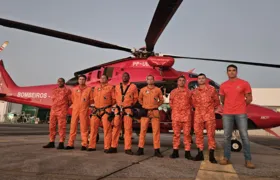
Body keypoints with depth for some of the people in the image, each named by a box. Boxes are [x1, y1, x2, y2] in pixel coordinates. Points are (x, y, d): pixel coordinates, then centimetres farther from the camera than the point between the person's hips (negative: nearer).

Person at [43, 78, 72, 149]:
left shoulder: (67, 90, 0)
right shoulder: (54, 90, 17)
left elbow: (70, 101, 0)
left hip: (62, 111, -6)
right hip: (53, 110, 6)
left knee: (61, 127, -7)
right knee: (52, 126, 8)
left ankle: (61, 143, -3)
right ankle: (51, 142, 18)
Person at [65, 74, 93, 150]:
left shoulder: (89, 89, 4)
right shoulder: (74, 89, 13)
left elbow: (92, 99, 5)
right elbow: (72, 99, 18)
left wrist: (86, 102, -4)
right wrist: (77, 104, 10)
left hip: (84, 110, -3)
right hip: (75, 110, 3)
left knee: (84, 127, -2)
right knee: (73, 127, 5)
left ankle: (84, 144, 4)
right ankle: (70, 144, 12)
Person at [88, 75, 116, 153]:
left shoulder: (110, 87, 3)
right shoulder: (96, 88, 18)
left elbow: (114, 99, 2)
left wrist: (108, 105, 3)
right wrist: (97, 104, 12)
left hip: (106, 111, -5)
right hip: (96, 110, 5)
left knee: (107, 129, -6)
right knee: (93, 128, 7)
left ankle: (107, 147, 0)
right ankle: (92, 146, 18)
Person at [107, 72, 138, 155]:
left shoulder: (133, 86, 2)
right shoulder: (117, 87, 12)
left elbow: (136, 98, 11)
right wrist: (119, 104, 14)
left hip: (128, 110, -3)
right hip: (118, 109, 3)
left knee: (128, 129, -3)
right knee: (116, 128, 4)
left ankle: (127, 148, 3)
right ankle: (113, 147, 12)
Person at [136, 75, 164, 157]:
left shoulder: (158, 90, 6)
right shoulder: (143, 90, 7)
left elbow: (161, 100, 14)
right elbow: (140, 99, 18)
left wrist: (156, 105, 4)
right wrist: (144, 106, 8)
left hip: (155, 112, 0)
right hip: (145, 112, 1)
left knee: (156, 130, -1)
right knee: (143, 130, 2)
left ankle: (157, 150, 6)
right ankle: (140, 149, 10)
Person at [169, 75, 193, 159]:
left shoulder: (189, 92, 9)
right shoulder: (173, 92, 10)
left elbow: (191, 103, 12)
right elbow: (170, 102, 15)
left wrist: (187, 109, 5)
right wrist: (175, 109, 9)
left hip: (186, 115, 0)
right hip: (176, 115, 1)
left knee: (187, 134, 0)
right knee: (176, 134, 3)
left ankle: (187, 152, 6)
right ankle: (175, 151, 11)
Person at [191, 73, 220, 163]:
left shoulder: (212, 89, 2)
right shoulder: (194, 91, 8)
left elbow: (217, 100, 10)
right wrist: (199, 108, 12)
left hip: (209, 115, -2)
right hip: (198, 115, 3)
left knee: (211, 134, -2)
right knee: (198, 134, 4)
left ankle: (211, 155, 3)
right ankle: (200, 154, 13)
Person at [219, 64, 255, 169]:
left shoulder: (244, 84, 1)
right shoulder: (223, 85, 8)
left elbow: (249, 98, 5)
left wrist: (240, 106, 8)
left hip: (241, 113, -2)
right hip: (227, 114, 2)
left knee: (244, 136, -2)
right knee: (227, 136, 5)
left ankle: (248, 160, 5)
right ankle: (226, 158, 12)